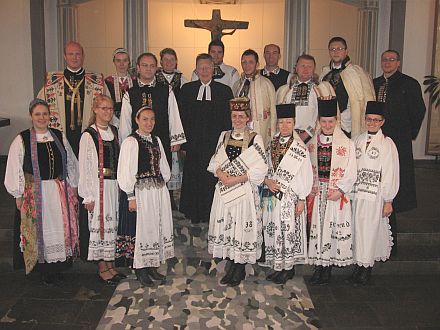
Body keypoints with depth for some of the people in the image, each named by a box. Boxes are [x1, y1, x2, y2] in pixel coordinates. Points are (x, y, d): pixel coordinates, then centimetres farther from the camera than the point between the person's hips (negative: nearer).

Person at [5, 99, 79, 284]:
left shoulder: (59, 137, 7)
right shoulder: (22, 140, -3)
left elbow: (71, 163, 13)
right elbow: (14, 169, -3)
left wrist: (72, 187, 10)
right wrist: (18, 195, -5)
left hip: (60, 192, 3)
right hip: (34, 193, -3)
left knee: (61, 229, 6)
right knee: (39, 232, 4)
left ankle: (57, 269, 20)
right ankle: (44, 271, 17)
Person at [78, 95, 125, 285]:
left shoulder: (114, 131, 10)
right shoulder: (89, 135, -8)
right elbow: (84, 167, -9)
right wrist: (88, 196, -11)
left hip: (114, 185, 6)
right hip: (98, 185, -6)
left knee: (112, 224, 11)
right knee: (99, 224, 0)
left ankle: (110, 265, 23)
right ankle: (102, 268, 12)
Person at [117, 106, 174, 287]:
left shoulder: (156, 140, 12)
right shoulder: (131, 142, -9)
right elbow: (125, 171, -12)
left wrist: (163, 181, 9)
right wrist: (131, 196, -14)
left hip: (160, 189, 7)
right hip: (142, 191, -7)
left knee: (160, 226, 11)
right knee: (144, 228, -1)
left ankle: (152, 266, 25)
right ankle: (141, 269, 14)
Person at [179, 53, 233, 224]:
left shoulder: (224, 91, 7)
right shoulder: (187, 89, 10)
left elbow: (228, 120, 5)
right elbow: (182, 117, 8)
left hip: (216, 145, -1)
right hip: (193, 144, 2)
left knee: (213, 181, 0)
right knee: (192, 180, 4)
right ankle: (194, 218, 17)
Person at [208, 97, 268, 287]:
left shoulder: (255, 139, -5)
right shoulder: (224, 136, 10)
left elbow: (260, 169, -10)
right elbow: (215, 161, 12)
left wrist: (237, 179, -17)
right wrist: (219, 172, -10)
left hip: (245, 190, -4)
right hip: (224, 190, 5)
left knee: (242, 226, 1)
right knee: (226, 226, 8)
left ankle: (240, 270, 16)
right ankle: (232, 267, 22)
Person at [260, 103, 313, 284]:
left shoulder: (300, 148, -5)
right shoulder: (272, 144, 9)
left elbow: (306, 175, -6)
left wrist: (301, 199, -9)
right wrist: (266, 180, -6)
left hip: (290, 197, -5)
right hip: (271, 195, 5)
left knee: (289, 230, -2)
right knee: (272, 230, 8)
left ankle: (289, 268, 14)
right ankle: (278, 267, 21)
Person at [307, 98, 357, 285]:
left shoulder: (346, 144, -3)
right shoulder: (312, 143, 8)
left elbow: (351, 173, -4)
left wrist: (340, 190, -13)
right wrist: (310, 188, -2)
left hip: (337, 194, -3)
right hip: (317, 193, 3)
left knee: (334, 227, 0)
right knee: (317, 227, 4)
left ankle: (328, 268, 10)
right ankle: (318, 266, 14)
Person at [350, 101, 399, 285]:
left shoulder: (387, 144, -4)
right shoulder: (358, 140, 9)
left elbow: (391, 173, -5)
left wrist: (388, 201, -7)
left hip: (376, 195, -4)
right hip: (357, 194, 4)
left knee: (371, 230, 1)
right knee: (358, 228, 8)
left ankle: (367, 266, 14)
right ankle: (359, 264, 20)